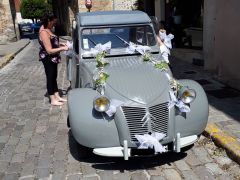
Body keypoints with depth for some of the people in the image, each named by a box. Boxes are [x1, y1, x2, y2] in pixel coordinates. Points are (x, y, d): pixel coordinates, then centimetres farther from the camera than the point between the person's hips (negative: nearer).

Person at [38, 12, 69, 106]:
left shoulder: (47, 29, 5)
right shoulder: (44, 32, -25)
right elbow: (49, 50, -26)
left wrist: (60, 44, 5)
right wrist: (62, 48, -20)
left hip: (52, 58, 9)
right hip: (48, 59, -9)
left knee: (54, 77, 16)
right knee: (50, 78, 2)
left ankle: (57, 96, 28)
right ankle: (53, 100, 14)